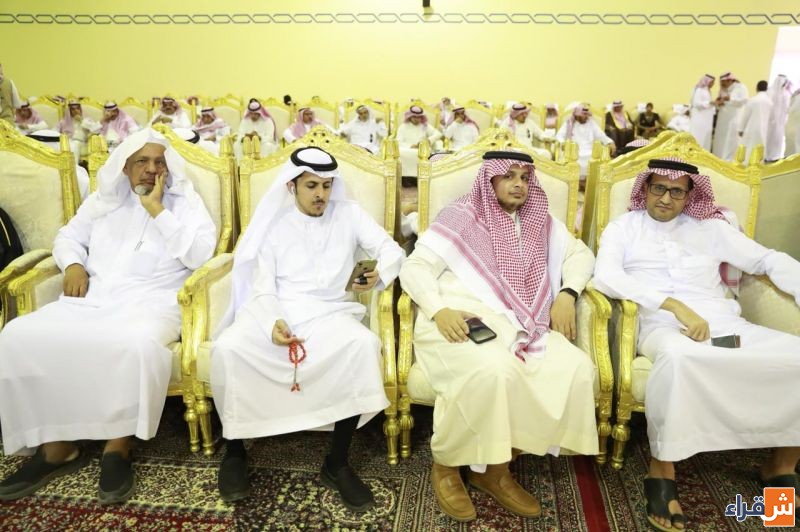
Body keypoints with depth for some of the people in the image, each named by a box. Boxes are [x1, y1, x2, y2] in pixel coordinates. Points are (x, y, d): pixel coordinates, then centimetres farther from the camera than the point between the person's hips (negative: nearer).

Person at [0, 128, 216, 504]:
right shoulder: (104, 200, 19)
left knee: (139, 344, -39)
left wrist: (157, 210, -10)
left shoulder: (184, 202, 5)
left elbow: (201, 254, -10)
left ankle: (119, 445, -18)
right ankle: (57, 445, -7)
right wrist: (73, 264, 2)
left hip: (151, 301, -4)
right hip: (92, 297, 5)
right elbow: (69, 236, 24)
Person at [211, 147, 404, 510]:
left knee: (364, 344, -33)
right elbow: (262, 286, 1)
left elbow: (393, 250, 3)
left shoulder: (349, 214, 11)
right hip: (275, 310, 1)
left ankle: (337, 463, -18)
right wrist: (272, 323, -23)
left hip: (329, 312, 0)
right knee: (227, 347, -29)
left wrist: (379, 275, -23)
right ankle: (234, 450, -3)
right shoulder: (274, 222, 10)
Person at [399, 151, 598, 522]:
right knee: (494, 370, -37)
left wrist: (566, 293, 1)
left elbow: (581, 253, 22)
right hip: (459, 320, -5)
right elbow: (413, 268, -1)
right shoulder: (461, 217, 5)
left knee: (576, 367, -22)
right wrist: (439, 310, -20)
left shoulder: (540, 223, 20)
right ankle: (446, 465, -8)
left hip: (514, 324, 5)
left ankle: (494, 469, -8)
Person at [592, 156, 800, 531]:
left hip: (725, 324, 5)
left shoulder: (710, 227, 19)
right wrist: (675, 305, -17)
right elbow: (605, 276, -8)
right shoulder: (623, 227, 10)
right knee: (678, 356, -39)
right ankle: (662, 470, -22)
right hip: (663, 325, -4)